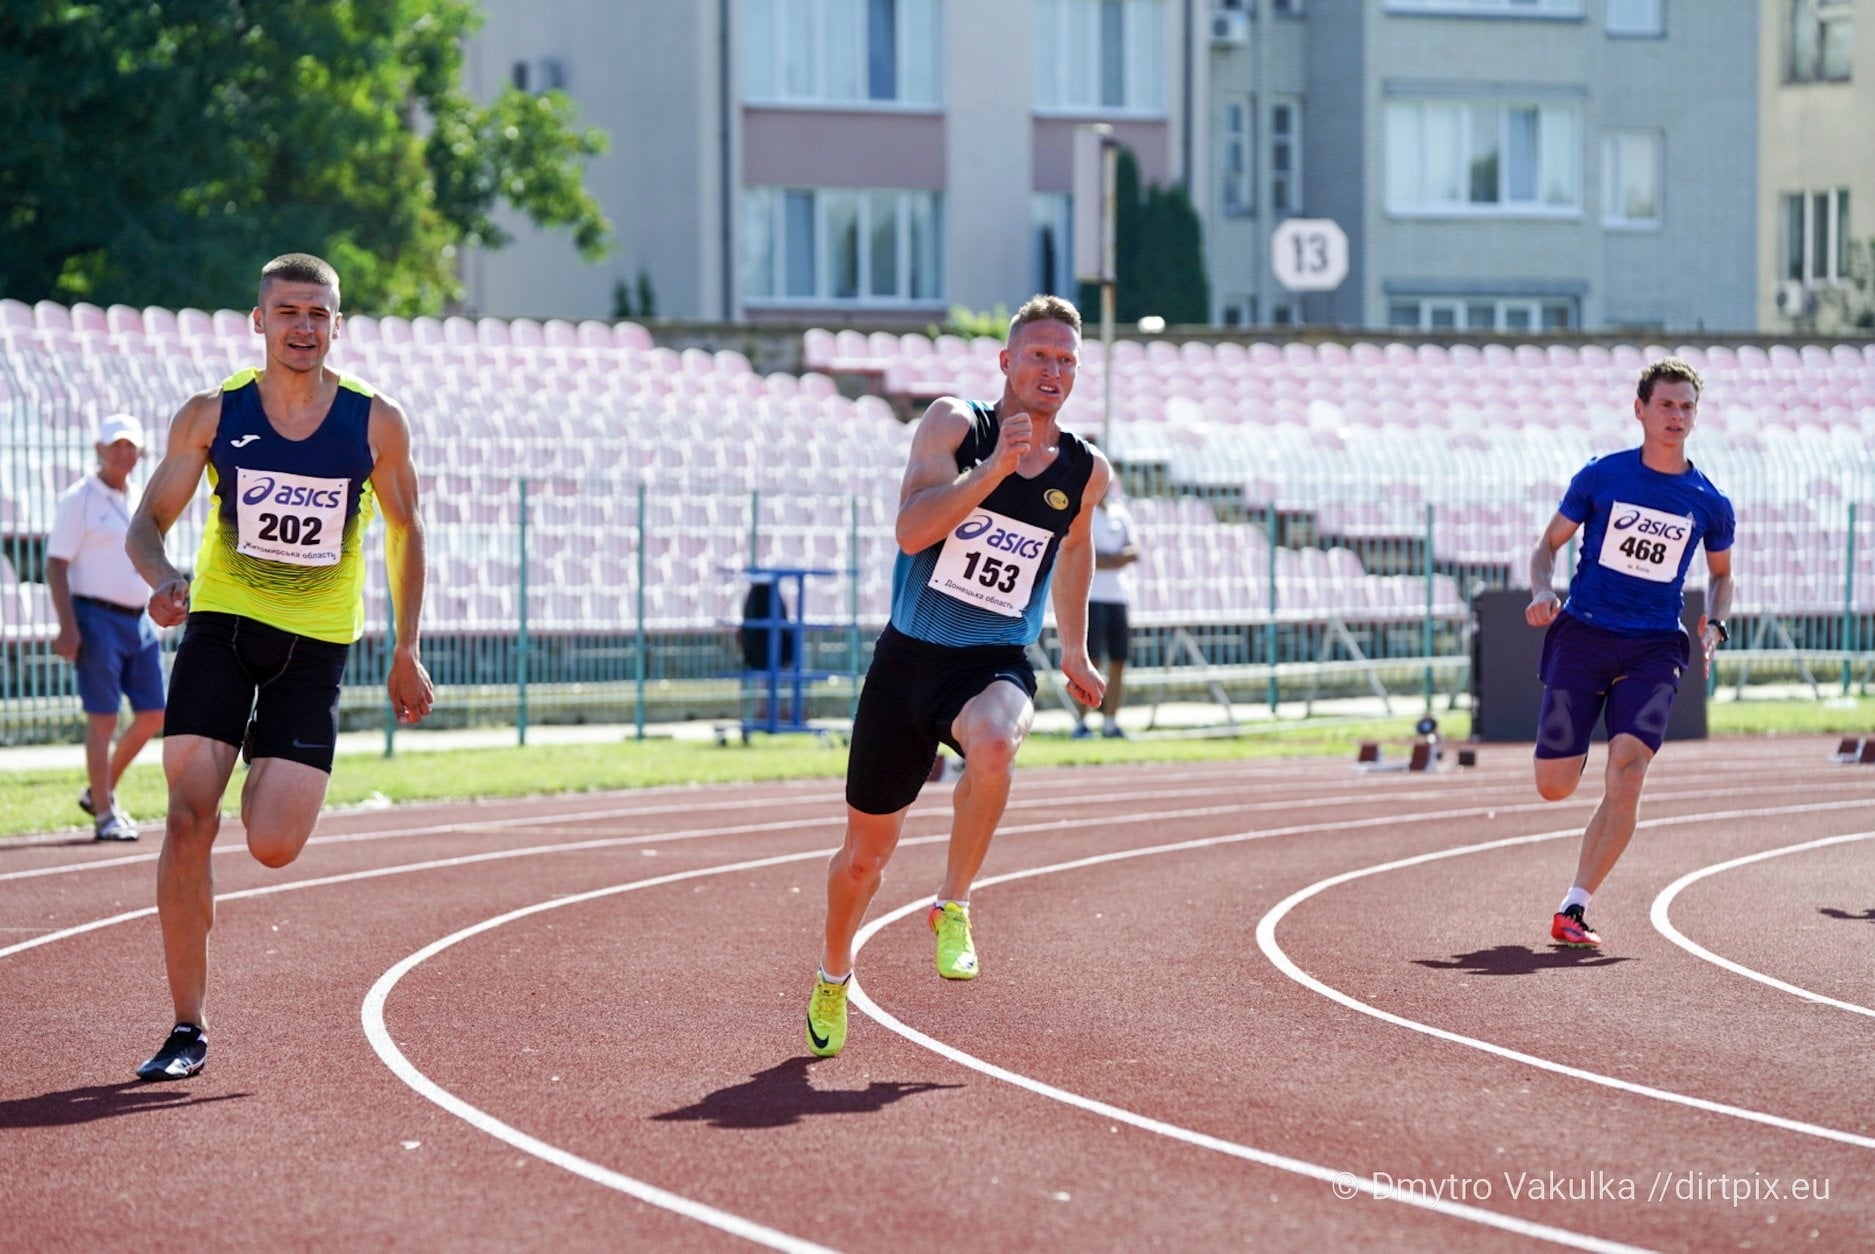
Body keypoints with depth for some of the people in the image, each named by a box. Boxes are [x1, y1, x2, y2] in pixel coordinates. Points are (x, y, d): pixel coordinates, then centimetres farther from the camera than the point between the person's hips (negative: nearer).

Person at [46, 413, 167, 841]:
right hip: (97, 617, -7)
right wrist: (68, 626, -19)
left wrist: (154, 622, 18)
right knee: (103, 717, -7)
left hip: (139, 620, 7)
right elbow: (56, 565, -11)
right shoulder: (79, 500, -6)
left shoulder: (140, 501, 15)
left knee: (153, 713, 6)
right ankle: (104, 815, -2)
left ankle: (100, 792, 21)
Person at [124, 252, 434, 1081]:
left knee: (274, 848, -10)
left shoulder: (376, 425, -3)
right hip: (221, 625, 0)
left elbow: (404, 531, 10)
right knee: (189, 818, -13)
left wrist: (406, 653, 10)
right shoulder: (212, 415, -3)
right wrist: (161, 577, -22)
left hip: (315, 644, 0)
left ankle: (268, 771, 29)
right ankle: (188, 1029, -4)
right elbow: (150, 520, 1)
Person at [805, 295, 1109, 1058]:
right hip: (908, 656, 0)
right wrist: (995, 465, -28)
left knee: (994, 745, -38)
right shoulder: (953, 425, -7)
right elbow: (912, 530, -20)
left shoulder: (1085, 472, 2)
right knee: (864, 854, 8)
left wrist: (1074, 650, 28)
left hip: (994, 666, 0)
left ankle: (953, 908, -17)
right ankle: (833, 976, 39)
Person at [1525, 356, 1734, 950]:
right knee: (1554, 786, -6)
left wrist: (1713, 627, 3)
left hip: (1653, 650, 0)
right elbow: (1548, 544, 10)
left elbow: (1720, 574, 22)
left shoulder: (1709, 503, 6)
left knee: (1627, 768, -21)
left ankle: (1573, 909, -16)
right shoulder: (1601, 476, 2)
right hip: (1582, 635, 0)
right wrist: (1541, 592, -10)